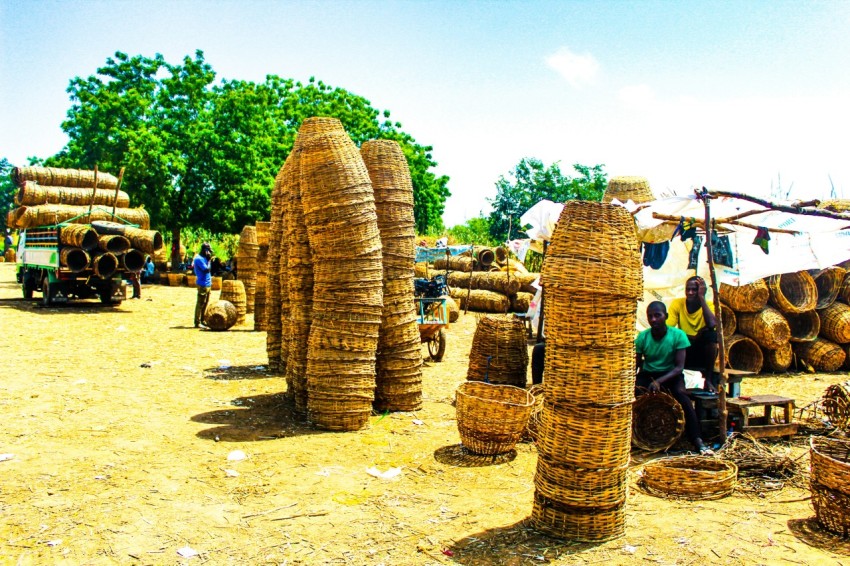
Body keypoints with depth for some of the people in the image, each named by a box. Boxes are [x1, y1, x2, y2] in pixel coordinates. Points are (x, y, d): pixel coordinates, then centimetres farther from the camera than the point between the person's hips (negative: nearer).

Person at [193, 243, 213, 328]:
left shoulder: (204, 258, 14)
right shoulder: (199, 259, -16)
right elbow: (207, 269, -22)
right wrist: (209, 260, -13)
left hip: (207, 284, 10)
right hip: (202, 284, -10)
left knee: (205, 303, 15)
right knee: (200, 304, -5)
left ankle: (202, 321, 25)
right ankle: (197, 323, 0)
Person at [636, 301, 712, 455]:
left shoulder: (678, 335, -14)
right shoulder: (642, 337, -8)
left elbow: (679, 367, -17)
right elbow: (636, 364, -3)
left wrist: (660, 381, -32)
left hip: (670, 375, -1)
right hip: (648, 374, 2)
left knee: (682, 395, -33)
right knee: (633, 393, -29)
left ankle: (697, 440, -30)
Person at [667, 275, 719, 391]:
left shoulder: (709, 305, -8)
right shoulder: (677, 303, -5)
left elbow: (712, 324, -30)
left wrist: (702, 297, -24)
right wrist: (691, 338, -31)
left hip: (703, 354, 0)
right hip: (684, 353, 0)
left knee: (711, 334, -31)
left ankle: (709, 379, -16)